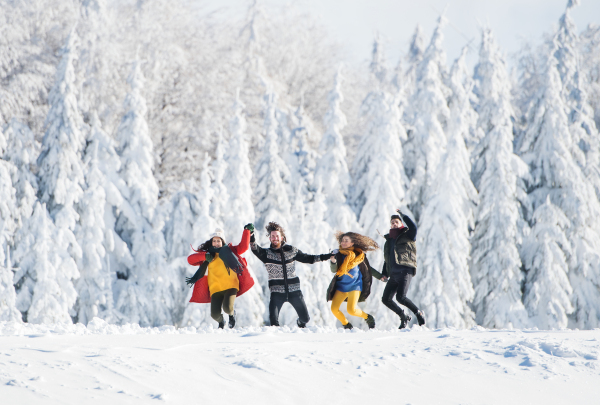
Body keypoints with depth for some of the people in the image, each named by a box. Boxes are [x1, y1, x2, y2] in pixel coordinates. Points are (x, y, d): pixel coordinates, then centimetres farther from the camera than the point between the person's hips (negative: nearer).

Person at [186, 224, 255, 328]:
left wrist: (247, 231, 5)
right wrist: (205, 256, -9)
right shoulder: (207, 254, 13)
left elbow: (243, 247, 9)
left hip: (230, 286, -1)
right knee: (215, 315, -12)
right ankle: (221, 322, 28)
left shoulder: (229, 251, 15)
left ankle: (232, 314, 17)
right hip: (215, 289, 1)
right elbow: (190, 259, 4)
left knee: (227, 308, -23)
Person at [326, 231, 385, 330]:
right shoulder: (339, 254, -1)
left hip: (355, 285, -3)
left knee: (351, 310, -18)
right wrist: (333, 262, -30)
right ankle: (346, 325, 19)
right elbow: (334, 270, -10)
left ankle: (368, 318, 12)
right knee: (334, 309, -7)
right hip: (341, 285, 3)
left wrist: (380, 276, 14)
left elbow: (367, 268, 14)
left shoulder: (359, 255, 0)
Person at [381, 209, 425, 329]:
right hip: (393, 274, 7)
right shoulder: (389, 240, 23)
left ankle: (419, 313, -2)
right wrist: (384, 273, 17)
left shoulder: (407, 236, 5)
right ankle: (403, 317, 17)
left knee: (400, 297, -22)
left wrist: (402, 215, -12)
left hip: (405, 271, -7)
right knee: (386, 299, 0)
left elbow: (413, 227, -19)